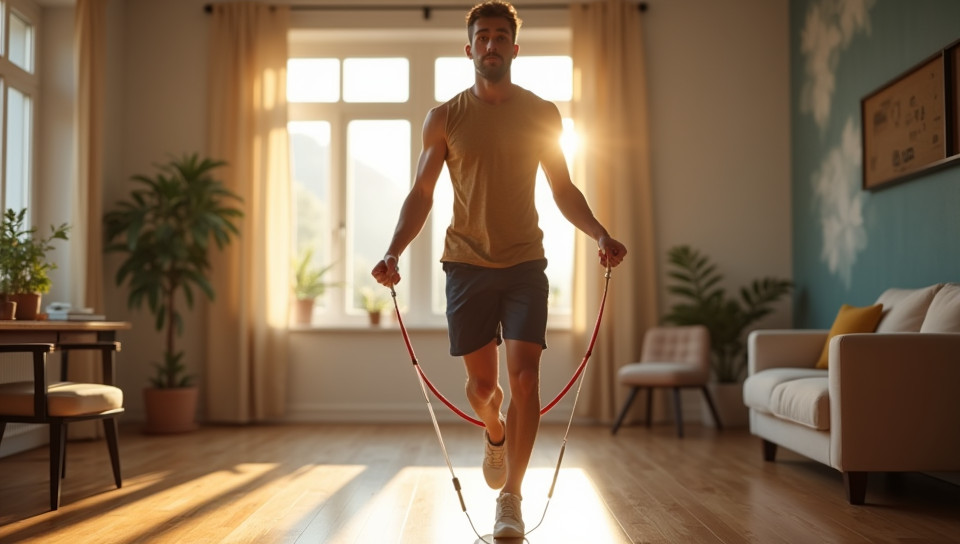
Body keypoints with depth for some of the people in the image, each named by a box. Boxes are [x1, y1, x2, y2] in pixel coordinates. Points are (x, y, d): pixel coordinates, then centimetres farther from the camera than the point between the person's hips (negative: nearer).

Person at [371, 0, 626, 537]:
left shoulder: (542, 114, 5)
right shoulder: (445, 118, 2)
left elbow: (564, 190, 10)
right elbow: (421, 194, 3)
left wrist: (600, 234, -6)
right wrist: (394, 252, -12)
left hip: (525, 263, 0)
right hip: (467, 265, 0)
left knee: (525, 376, -11)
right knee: (482, 383, 6)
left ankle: (511, 499, 2)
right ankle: (495, 435, 43)